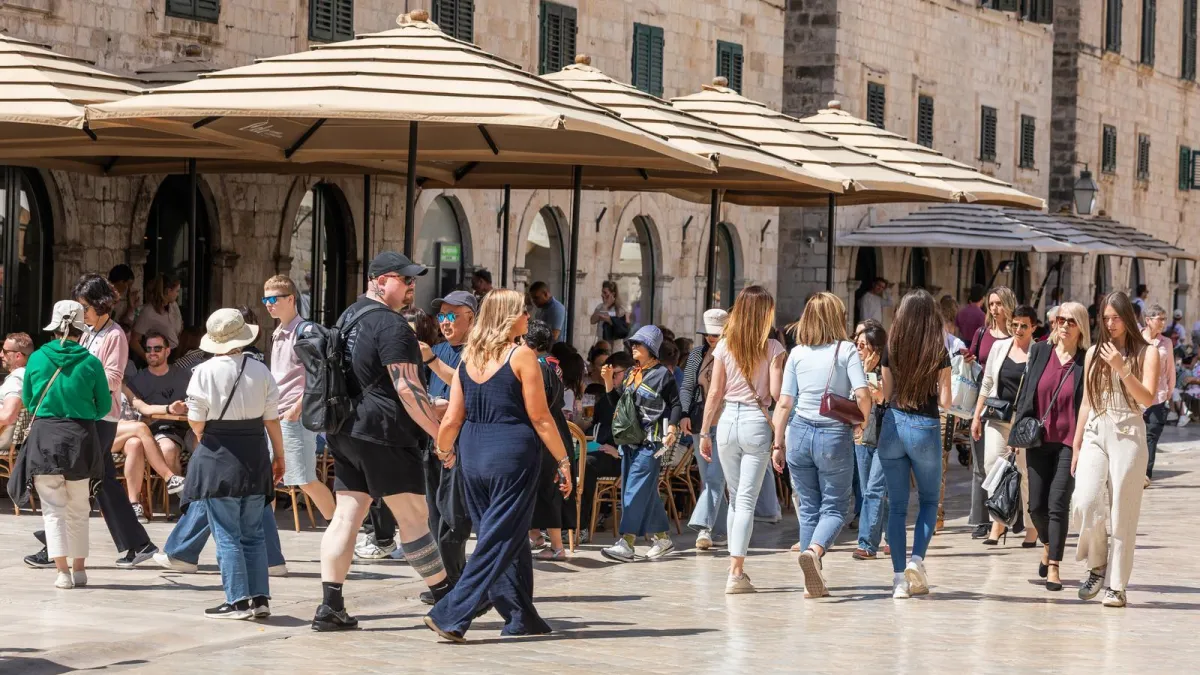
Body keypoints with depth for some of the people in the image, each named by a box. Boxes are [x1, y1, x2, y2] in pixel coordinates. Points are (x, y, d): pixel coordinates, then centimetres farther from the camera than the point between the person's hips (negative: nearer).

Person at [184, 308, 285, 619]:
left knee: (227, 535, 1)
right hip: (254, 456, 4)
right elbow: (272, 418, 4)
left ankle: (238, 600, -1)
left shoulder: (204, 372, -9)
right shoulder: (260, 370, 2)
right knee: (253, 533, 11)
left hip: (218, 457, -4)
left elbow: (196, 422, -9)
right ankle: (260, 597, 9)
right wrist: (279, 454, 14)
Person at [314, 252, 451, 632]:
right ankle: (444, 596, 11)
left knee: (346, 516, 4)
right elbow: (407, 389, -19)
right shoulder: (392, 326, -13)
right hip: (384, 435, -9)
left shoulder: (348, 318, 16)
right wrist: (441, 433, -16)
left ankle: (330, 607, -2)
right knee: (414, 517, 1)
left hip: (345, 434, 9)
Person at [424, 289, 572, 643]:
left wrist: (444, 451, 26)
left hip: (474, 454, 6)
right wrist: (563, 461, -3)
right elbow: (540, 418, -10)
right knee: (501, 540, -2)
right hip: (513, 452, -6)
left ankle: (520, 616, 23)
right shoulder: (522, 356, -9)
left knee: (502, 536, 18)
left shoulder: (468, 357, 7)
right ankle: (451, 615, -11)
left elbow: (452, 418, 7)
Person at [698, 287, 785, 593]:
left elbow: (714, 392, 3)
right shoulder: (772, 348, -4)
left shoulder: (724, 346, 2)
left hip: (727, 421, 3)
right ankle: (736, 572, -10)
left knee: (735, 498, 15)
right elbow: (777, 392, -9)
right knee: (747, 500, -2)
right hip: (757, 422, -3)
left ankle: (737, 568, 18)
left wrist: (705, 432, 7)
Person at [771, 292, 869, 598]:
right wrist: (861, 422, 5)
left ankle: (813, 581, 11)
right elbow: (862, 394, -14)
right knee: (835, 506, 7)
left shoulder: (797, 354, 4)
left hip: (799, 433, 3)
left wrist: (778, 444, 7)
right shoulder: (846, 350, -4)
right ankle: (814, 550, -22)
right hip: (835, 434, -3)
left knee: (808, 507, 12)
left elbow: (784, 403, 2)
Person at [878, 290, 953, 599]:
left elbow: (885, 393, 5)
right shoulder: (939, 353, -7)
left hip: (893, 425, 2)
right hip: (925, 428, -2)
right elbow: (945, 401, -8)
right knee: (929, 500, 16)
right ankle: (917, 560, -3)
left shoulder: (891, 350, 0)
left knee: (897, 504, 8)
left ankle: (899, 575, 4)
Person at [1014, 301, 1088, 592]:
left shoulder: (1087, 361, -4)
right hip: (1038, 440, 3)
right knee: (1036, 505, 7)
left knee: (1058, 504, -8)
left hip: (1070, 442, -3)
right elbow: (1025, 392, 11)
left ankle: (1053, 567, -2)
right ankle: (1048, 544, 36)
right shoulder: (1039, 352, 6)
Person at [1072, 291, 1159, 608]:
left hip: (1128, 436, -3)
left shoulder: (1146, 353, 3)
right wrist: (1076, 447, 16)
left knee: (1122, 513, -3)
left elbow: (1148, 398, -8)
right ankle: (1097, 566, 8)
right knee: (1085, 503, -15)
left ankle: (1116, 586, 3)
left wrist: (1121, 368, -16)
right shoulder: (1094, 354, 14)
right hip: (1095, 434, 3)